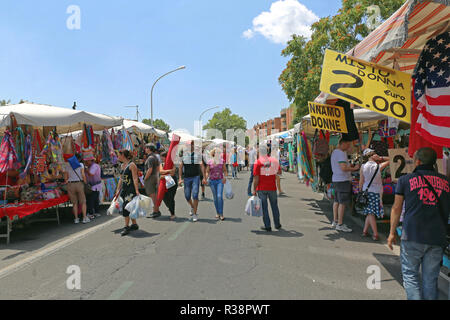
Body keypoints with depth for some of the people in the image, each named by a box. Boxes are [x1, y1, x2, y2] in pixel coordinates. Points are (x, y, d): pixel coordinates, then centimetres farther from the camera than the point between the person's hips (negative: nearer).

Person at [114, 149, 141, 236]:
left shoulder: (132, 165, -11)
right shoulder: (122, 166, 14)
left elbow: (135, 179, -17)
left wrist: (137, 191, -23)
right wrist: (118, 190, 20)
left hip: (131, 190, -8)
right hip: (124, 189, 8)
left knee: (126, 207, -11)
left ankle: (126, 227, -4)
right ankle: (134, 224, 23)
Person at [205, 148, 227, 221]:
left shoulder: (222, 161, 3)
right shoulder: (209, 162, 4)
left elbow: (225, 170, 6)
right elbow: (207, 172, 5)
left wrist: (225, 177, -12)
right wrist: (206, 179, -11)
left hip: (220, 180, -1)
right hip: (212, 181, 1)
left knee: (220, 196, -14)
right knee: (215, 197, 6)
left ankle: (221, 214, -10)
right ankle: (217, 213, 18)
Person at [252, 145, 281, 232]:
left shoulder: (258, 162, -9)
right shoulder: (274, 160, 1)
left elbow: (256, 178, -12)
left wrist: (254, 190, -7)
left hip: (261, 188, -3)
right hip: (272, 188, 3)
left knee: (264, 207, 6)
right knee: (274, 206, 17)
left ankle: (267, 226, 9)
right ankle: (277, 224, 28)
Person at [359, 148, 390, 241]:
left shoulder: (363, 167, -4)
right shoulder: (379, 166, -6)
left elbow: (361, 181, 0)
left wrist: (360, 191, 10)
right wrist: (381, 158, -2)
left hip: (367, 191, 0)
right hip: (377, 191, 0)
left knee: (370, 212, 2)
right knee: (371, 212, 10)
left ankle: (375, 234, -3)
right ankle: (365, 231, 13)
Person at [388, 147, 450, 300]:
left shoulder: (405, 180, 1)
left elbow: (396, 208, 3)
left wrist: (392, 233, 9)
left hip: (412, 236, -3)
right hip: (438, 237, 3)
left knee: (410, 274, 8)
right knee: (430, 279, 11)